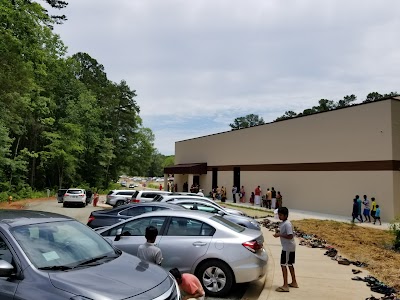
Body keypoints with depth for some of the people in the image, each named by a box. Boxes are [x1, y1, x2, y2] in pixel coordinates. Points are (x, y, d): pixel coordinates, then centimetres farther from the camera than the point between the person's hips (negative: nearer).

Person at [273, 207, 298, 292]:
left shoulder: (287, 224, -21)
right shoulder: (282, 223, 9)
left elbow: (290, 236, -27)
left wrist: (279, 235, -23)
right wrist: (278, 233, 5)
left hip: (288, 247, -10)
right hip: (290, 247, 10)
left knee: (283, 265, -6)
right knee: (289, 264, 19)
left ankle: (285, 286, -2)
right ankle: (294, 282, 30)